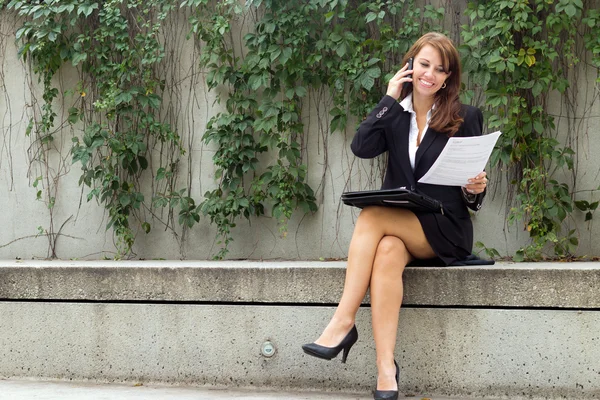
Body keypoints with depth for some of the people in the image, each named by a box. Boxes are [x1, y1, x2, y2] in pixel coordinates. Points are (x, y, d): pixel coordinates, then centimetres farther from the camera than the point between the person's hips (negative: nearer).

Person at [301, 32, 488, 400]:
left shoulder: (465, 117, 3)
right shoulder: (395, 115, 11)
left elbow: (473, 189, 5)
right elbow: (362, 147, -9)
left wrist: (476, 189, -18)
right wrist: (390, 99, -4)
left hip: (445, 231, -3)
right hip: (398, 227, 3)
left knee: (371, 215, -30)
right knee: (387, 252, -34)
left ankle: (342, 324, -33)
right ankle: (386, 369, -42)